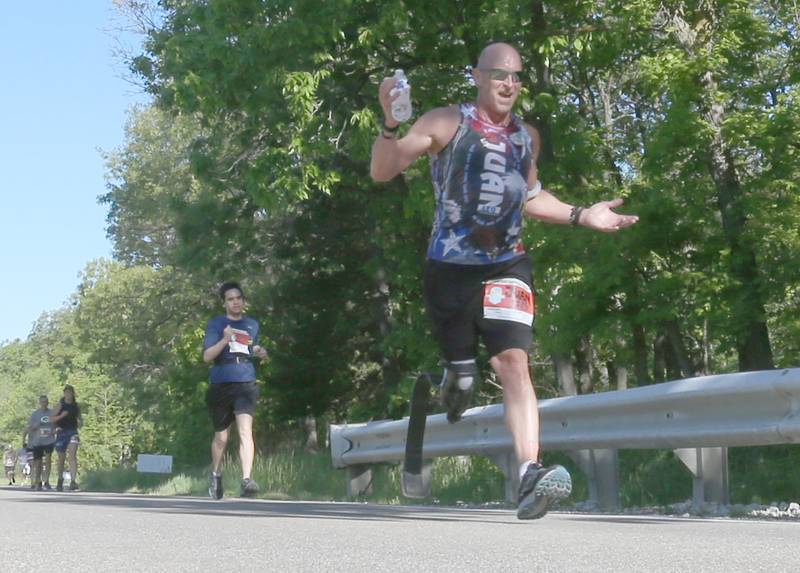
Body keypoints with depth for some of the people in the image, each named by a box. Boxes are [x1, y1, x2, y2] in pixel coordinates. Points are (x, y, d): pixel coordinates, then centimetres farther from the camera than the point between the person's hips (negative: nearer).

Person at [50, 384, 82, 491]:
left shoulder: (76, 406, 8)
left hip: (72, 432, 0)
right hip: (61, 432, 0)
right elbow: (51, 419, -3)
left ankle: (73, 481, -26)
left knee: (72, 455, -19)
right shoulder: (61, 405, 1)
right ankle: (60, 480, 34)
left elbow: (79, 419, 19)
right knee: (61, 458, 11)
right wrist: (61, 415, -19)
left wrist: (80, 422, -4)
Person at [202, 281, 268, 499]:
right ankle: (215, 475, 36)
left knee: (245, 431, -19)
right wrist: (225, 339, -21)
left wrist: (259, 352, 7)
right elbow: (207, 356, -6)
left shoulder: (252, 324, 14)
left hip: (245, 384, 1)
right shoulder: (216, 324, 3)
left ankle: (247, 480, -29)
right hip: (220, 385, -1)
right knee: (221, 437, 12)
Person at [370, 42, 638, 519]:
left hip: (506, 266, 2)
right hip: (451, 267, -2)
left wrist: (582, 215, 13)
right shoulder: (447, 124, -6)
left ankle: (530, 475, -27)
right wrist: (390, 123, -28)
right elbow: (382, 172, -10)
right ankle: (456, 376, 50)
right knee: (462, 372, 9)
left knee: (514, 360, -17)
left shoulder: (528, 137, 9)